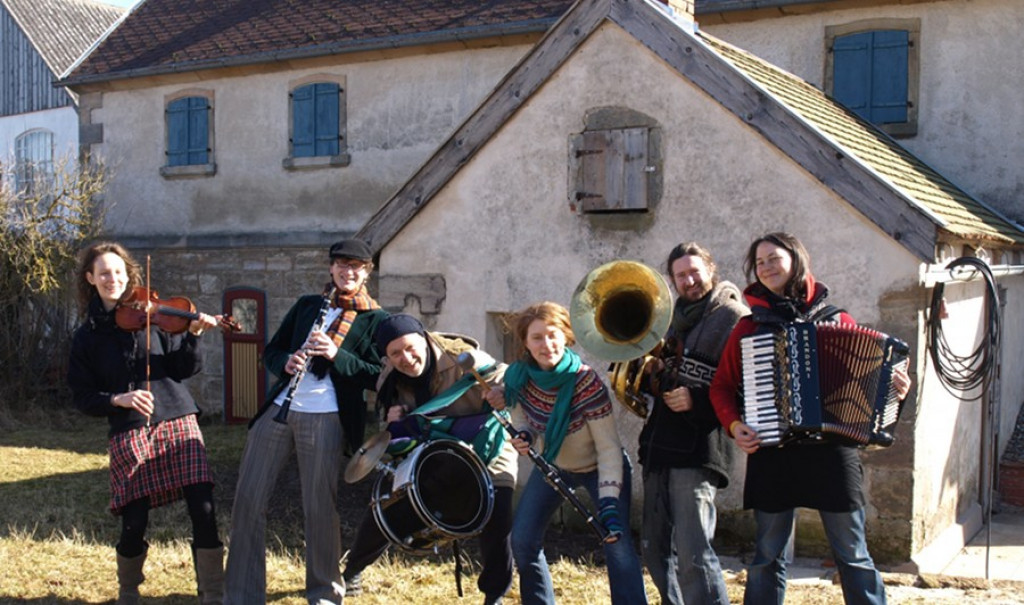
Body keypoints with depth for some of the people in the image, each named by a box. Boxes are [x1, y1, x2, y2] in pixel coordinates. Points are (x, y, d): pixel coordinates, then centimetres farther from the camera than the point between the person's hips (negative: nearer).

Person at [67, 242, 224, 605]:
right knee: (134, 524, -1)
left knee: (203, 511, -10)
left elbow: (186, 369, 1)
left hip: (178, 422, 0)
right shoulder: (87, 336, 9)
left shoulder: (151, 316, 6)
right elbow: (83, 397, 6)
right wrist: (118, 399, -13)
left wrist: (192, 335, -16)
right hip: (128, 434, 0)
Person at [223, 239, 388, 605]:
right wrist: (286, 362, -7)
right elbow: (271, 351, 16)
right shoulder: (307, 305, 17)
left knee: (320, 507, -1)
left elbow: (378, 377, -5)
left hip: (325, 418, -4)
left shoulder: (374, 320, 3)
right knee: (249, 499, 3)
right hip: (277, 409, 4)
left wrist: (335, 354, -17)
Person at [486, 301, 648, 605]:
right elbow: (521, 416, -1)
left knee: (618, 544, -18)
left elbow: (609, 447, -27)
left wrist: (609, 501, -35)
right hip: (552, 465, 5)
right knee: (522, 541, 0)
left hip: (599, 467, -4)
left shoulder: (586, 382, -30)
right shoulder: (519, 376, -17)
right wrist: (523, 435, -26)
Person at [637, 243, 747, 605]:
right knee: (655, 547, 13)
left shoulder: (734, 318, -3)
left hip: (698, 449, -8)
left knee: (692, 553, -14)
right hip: (658, 445, 8)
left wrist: (697, 401, -22)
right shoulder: (673, 318, 19)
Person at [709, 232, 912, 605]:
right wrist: (734, 425, -7)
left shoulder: (838, 321, 6)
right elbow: (722, 386, 8)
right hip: (771, 453, 1)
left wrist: (893, 391, -8)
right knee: (769, 557, 8)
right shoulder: (749, 328, 6)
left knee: (853, 555, 6)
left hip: (831, 451, 0)